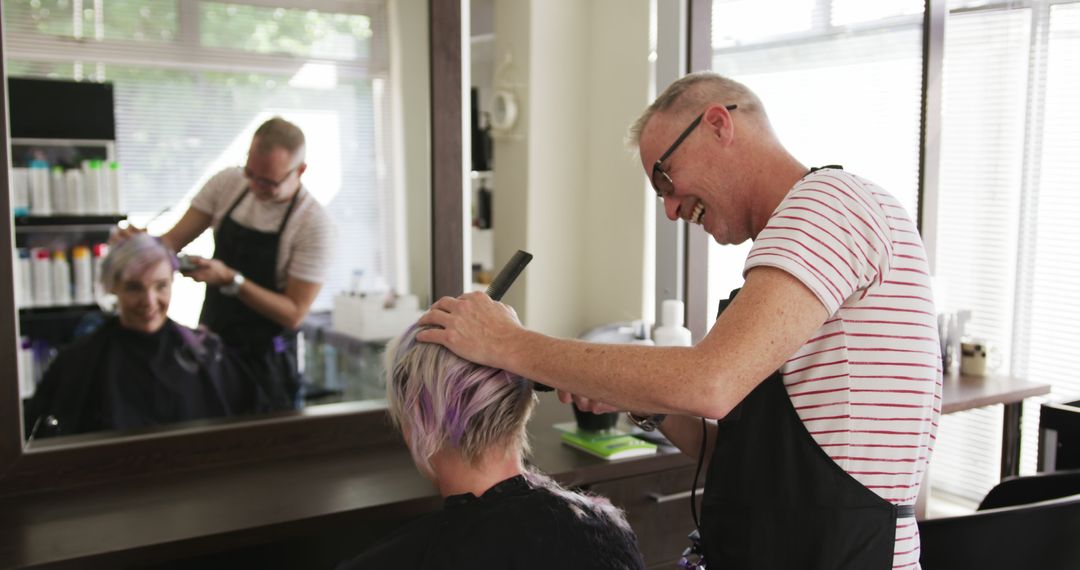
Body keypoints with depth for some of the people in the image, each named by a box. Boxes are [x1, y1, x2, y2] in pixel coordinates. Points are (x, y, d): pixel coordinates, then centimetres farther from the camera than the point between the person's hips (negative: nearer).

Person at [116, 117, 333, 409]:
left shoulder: (314, 222, -18)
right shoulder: (228, 183, -3)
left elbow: (293, 314, -17)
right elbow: (174, 239, 0)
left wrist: (231, 280, -27)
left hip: (265, 360, -4)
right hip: (209, 345, 4)